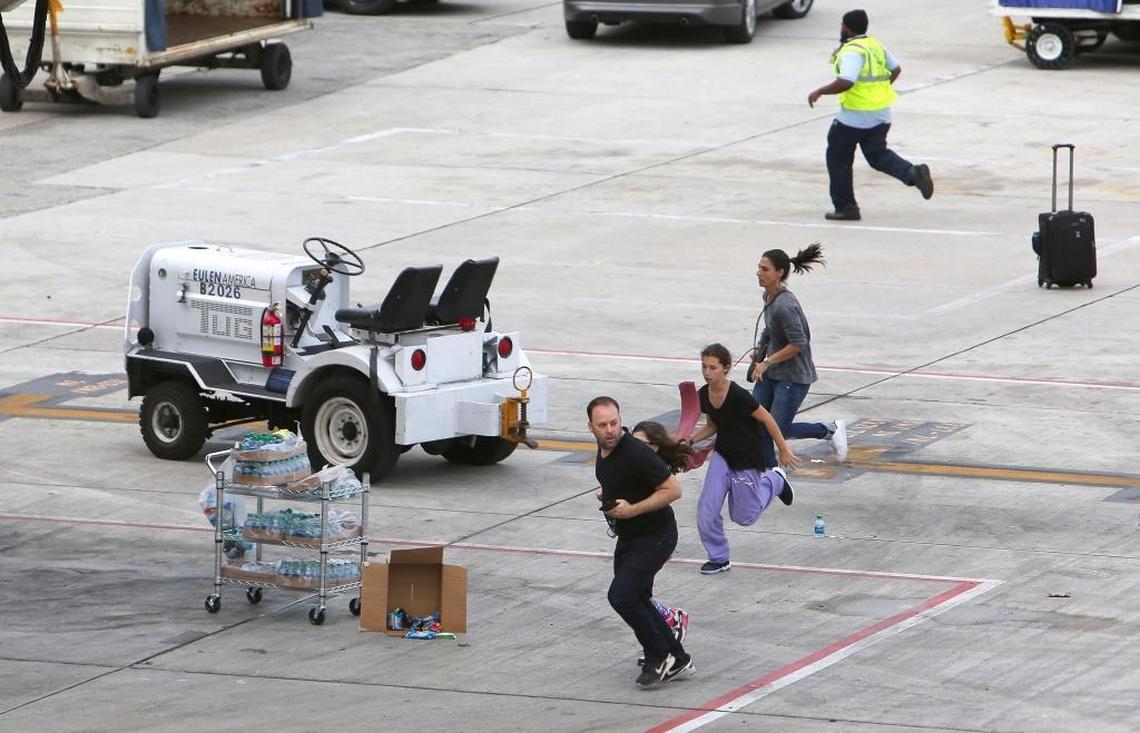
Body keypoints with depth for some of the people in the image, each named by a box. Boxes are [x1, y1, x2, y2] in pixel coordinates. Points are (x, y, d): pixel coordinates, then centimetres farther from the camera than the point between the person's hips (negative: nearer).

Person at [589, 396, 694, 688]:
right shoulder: (604, 450, 3)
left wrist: (632, 509, -26)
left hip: (654, 537, -9)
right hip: (628, 537, 9)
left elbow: (673, 490, -23)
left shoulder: (636, 453, -24)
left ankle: (659, 655, -1)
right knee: (638, 601, 13)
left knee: (621, 595, -18)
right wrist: (608, 497, 7)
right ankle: (677, 660, 25)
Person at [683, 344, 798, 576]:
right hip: (722, 456, 5)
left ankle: (774, 481, 34)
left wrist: (784, 451, -10)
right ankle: (718, 558, 12)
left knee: (744, 517, 10)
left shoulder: (738, 396, -27)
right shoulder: (704, 395, -6)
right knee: (706, 510, -7)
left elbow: (766, 419, -16)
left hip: (747, 461, -5)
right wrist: (691, 439, -6)